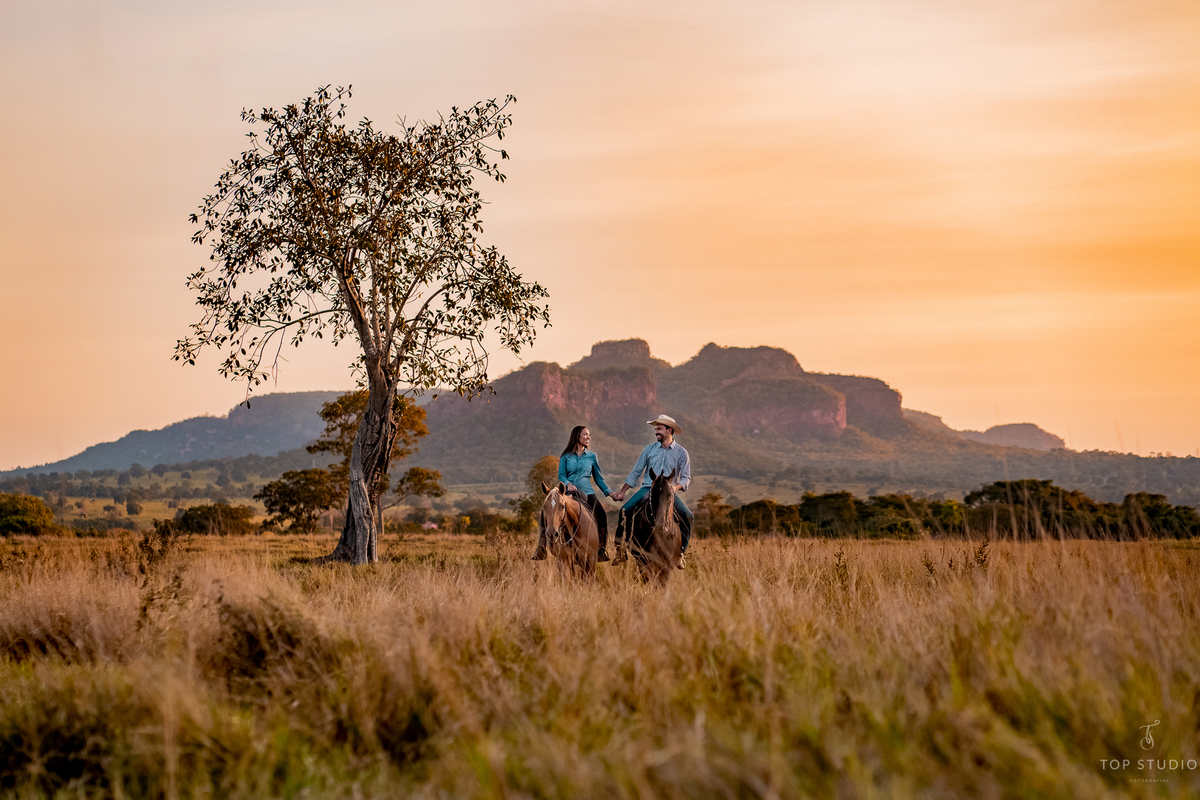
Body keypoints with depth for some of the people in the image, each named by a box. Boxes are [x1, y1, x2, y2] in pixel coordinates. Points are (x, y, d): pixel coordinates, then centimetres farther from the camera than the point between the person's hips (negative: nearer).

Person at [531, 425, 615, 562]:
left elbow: (599, 478, 16)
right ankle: (541, 547, -11)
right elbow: (561, 475, 3)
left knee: (602, 514, -24)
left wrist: (608, 492, 5)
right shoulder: (566, 456, 9)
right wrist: (568, 484, -17)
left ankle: (602, 549, -16)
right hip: (568, 493, -1)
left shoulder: (592, 456, 13)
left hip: (586, 492, 1)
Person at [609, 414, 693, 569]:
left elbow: (686, 477, 2)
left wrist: (676, 486, -20)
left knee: (687, 516, -24)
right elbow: (636, 472, 12)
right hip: (648, 488, 1)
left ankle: (681, 552, -11)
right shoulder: (649, 449, 10)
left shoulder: (681, 452, 4)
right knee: (625, 510, -21)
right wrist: (622, 491, 7)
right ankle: (620, 547, -11)